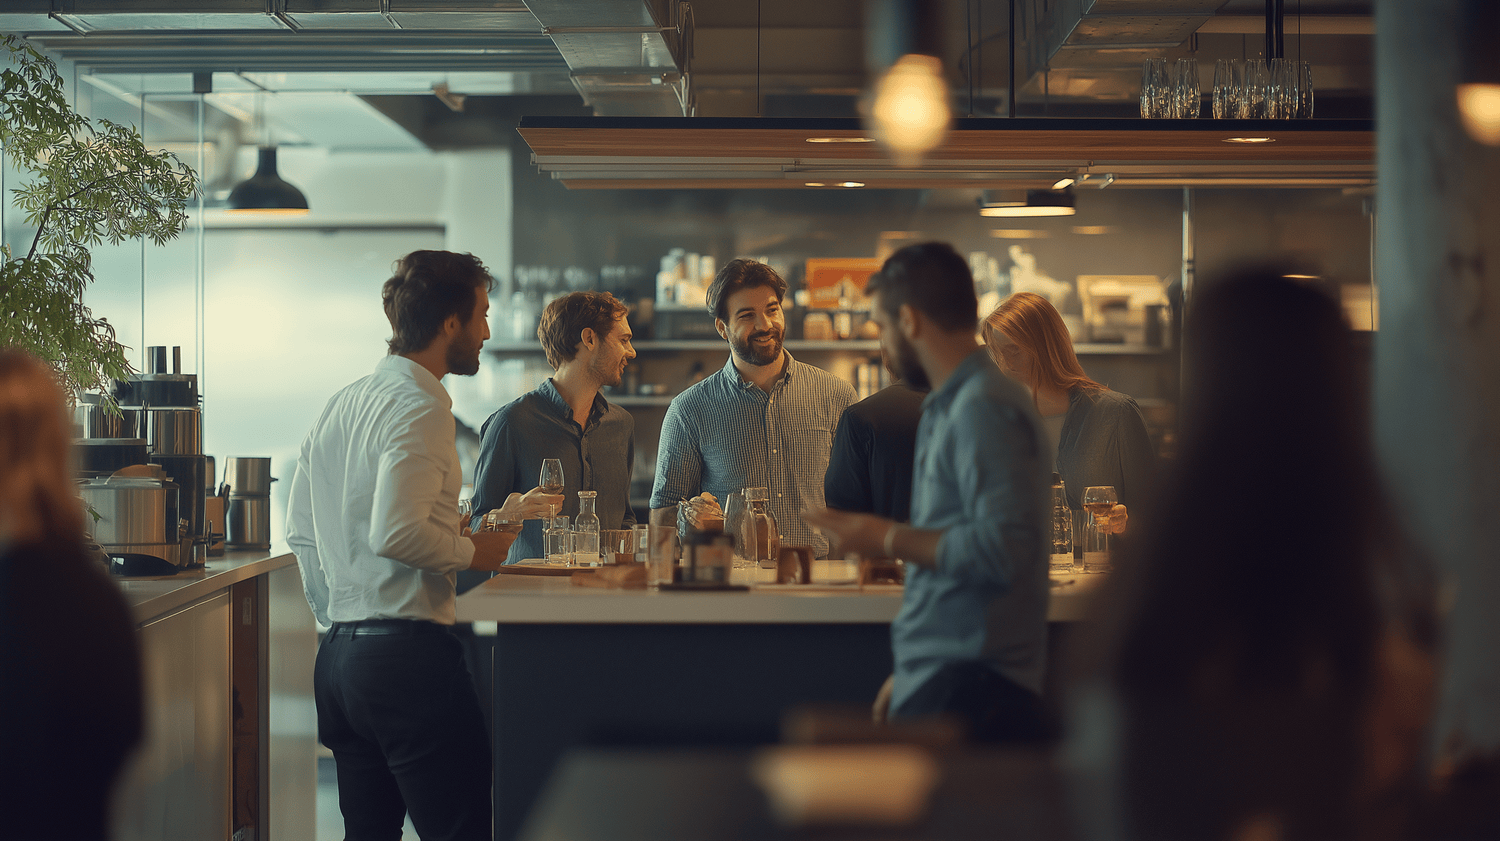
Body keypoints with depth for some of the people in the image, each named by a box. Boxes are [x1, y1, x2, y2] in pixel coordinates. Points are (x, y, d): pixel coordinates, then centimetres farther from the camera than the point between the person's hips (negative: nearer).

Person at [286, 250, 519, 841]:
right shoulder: (421, 408, -12)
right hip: (408, 651, -9)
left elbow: (299, 531, 20)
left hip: (339, 654, 9)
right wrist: (473, 551, -8)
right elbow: (396, 534, -23)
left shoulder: (343, 404, 16)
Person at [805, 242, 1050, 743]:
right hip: (938, 683, 9)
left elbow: (1004, 548, -25)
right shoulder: (952, 406, 16)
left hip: (969, 691, -9)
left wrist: (891, 540, -13)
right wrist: (909, 673, 21)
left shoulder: (984, 408, -15)